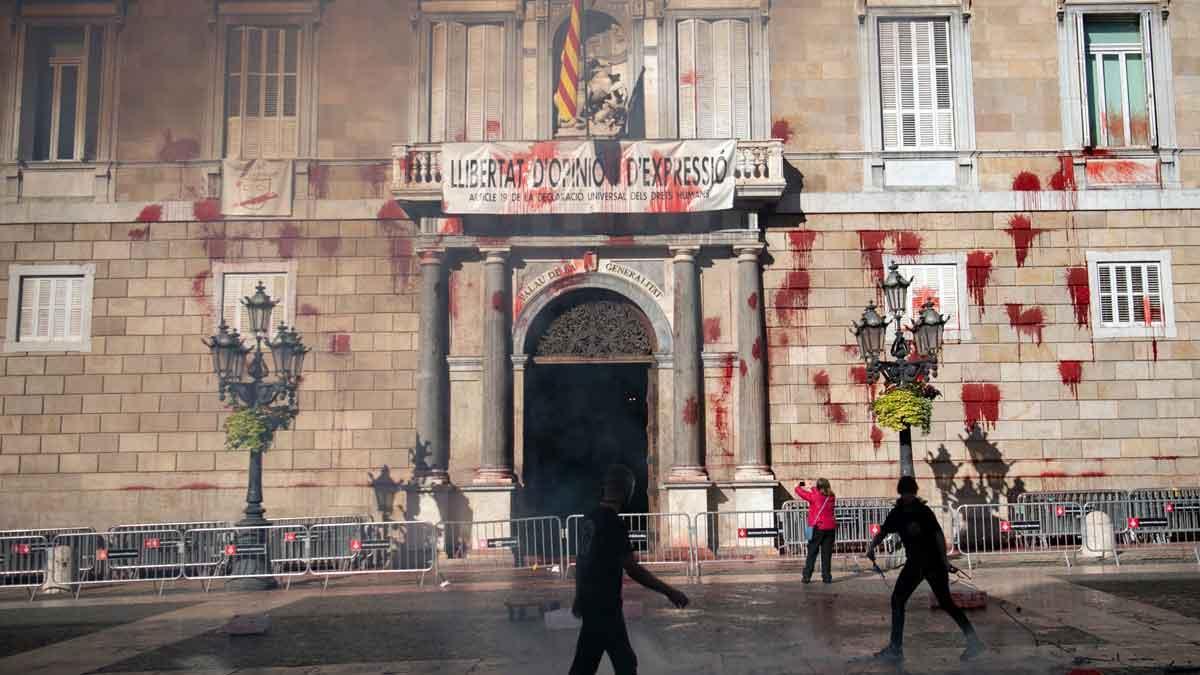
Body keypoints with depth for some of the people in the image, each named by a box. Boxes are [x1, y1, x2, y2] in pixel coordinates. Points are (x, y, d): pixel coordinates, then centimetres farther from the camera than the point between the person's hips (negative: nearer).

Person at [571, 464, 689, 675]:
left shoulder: (589, 518, 7)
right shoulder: (614, 524, -19)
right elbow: (633, 569, -21)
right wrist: (670, 592, -16)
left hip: (589, 600, 9)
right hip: (605, 604, -9)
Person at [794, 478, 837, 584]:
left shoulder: (814, 496, -9)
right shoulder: (832, 497, 4)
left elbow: (799, 491, 2)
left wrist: (799, 485, 22)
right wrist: (813, 489, 26)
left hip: (818, 528, -3)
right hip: (830, 528, 4)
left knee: (812, 553, 4)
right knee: (827, 553, 8)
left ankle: (807, 577, 3)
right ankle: (827, 577, 8)